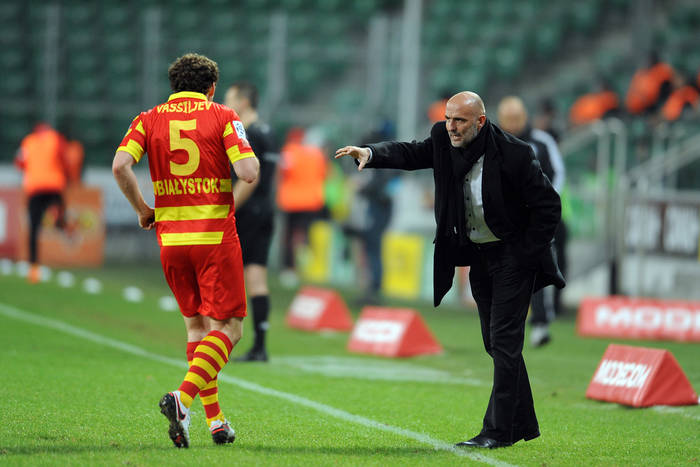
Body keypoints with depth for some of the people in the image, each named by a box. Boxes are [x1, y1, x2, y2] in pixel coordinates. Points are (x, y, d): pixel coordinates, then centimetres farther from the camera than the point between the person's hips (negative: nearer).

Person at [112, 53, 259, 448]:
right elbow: (248, 173, -13)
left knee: (196, 324, 17)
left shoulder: (148, 120, 6)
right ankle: (183, 398, -22)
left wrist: (142, 209, 4)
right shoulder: (222, 117, -2)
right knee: (228, 327, 0)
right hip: (215, 235, -4)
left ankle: (215, 419, 15)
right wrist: (251, 158, 11)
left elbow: (121, 166, -9)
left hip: (170, 237, 4)